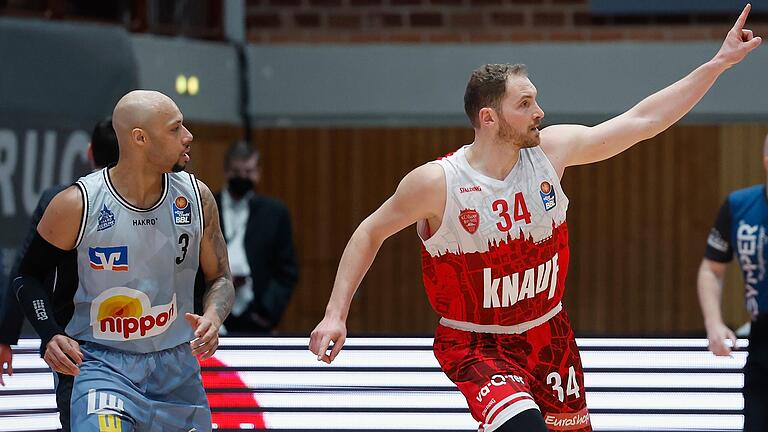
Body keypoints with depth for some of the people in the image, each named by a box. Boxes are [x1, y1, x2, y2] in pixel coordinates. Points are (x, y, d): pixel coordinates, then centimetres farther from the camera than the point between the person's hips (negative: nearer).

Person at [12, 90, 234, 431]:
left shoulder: (196, 198, -1)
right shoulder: (77, 205, -11)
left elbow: (220, 278, 10)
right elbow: (29, 276, 3)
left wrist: (212, 317, -12)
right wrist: (51, 335, -13)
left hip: (177, 365, 5)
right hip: (103, 363, -4)